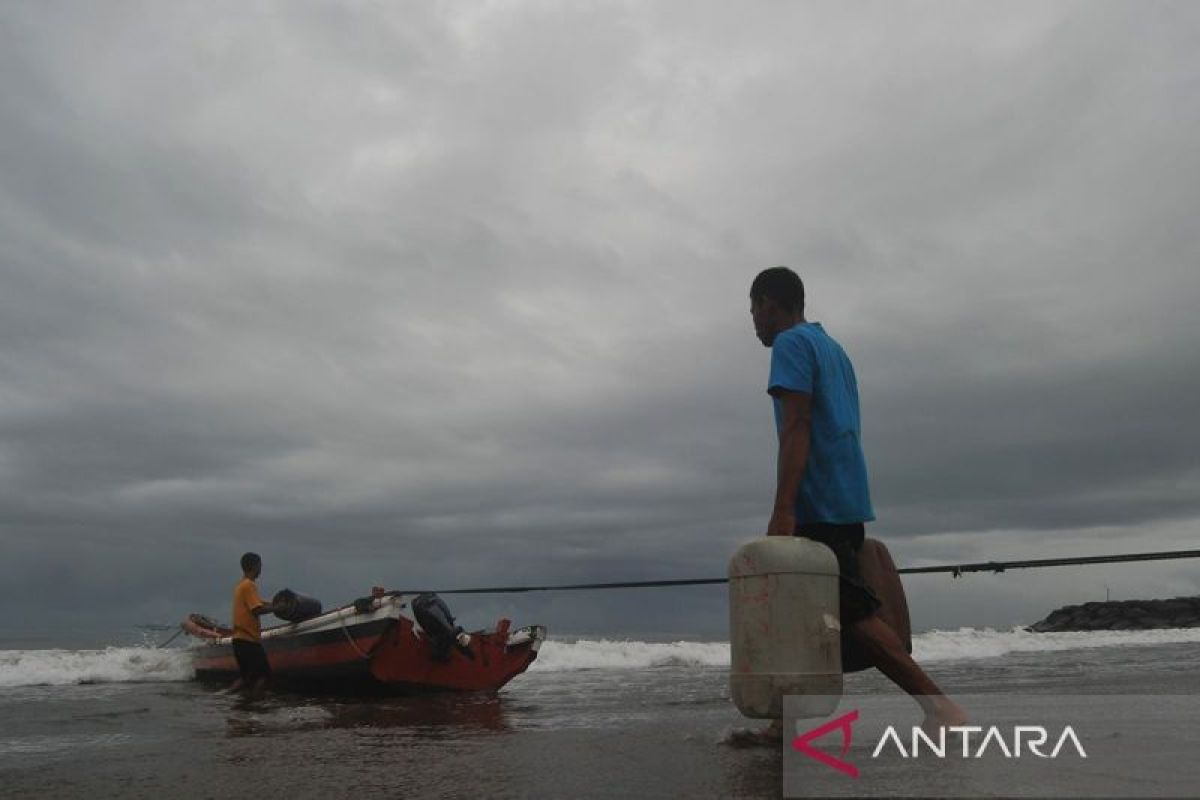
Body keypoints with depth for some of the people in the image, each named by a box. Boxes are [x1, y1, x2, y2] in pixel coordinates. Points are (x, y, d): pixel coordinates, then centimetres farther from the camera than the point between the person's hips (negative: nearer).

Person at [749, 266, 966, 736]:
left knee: (854, 614, -10)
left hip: (817, 507, -10)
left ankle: (938, 704, -12)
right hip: (847, 505, 10)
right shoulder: (833, 349, 22)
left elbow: (796, 428, -17)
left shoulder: (791, 344, -6)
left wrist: (783, 511, -22)